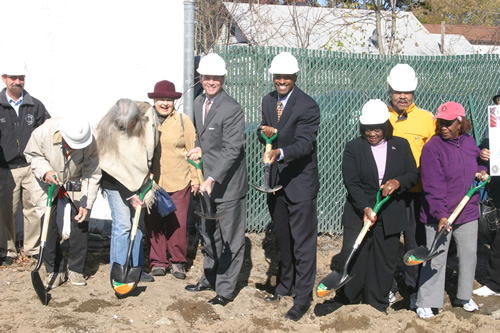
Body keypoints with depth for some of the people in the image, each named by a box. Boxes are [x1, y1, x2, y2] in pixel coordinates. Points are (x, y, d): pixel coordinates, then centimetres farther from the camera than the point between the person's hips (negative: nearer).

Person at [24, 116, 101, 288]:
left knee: (81, 222, -5)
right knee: (48, 224, -6)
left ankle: (76, 269, 11)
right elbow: (32, 154, -9)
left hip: (76, 184, 0)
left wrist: (86, 204, -20)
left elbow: (92, 175, -18)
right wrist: (45, 171, -27)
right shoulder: (42, 133, -30)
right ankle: (55, 270, 8)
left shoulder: (89, 142, -28)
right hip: (48, 183, 0)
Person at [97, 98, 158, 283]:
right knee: (122, 225, -9)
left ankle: (136, 268, 19)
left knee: (137, 225, 8)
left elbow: (151, 151, 6)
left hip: (139, 182, 4)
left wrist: (147, 179, 4)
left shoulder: (147, 121, -13)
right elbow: (111, 167, -16)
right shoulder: (106, 131, -20)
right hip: (117, 184, -4)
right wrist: (129, 195, -15)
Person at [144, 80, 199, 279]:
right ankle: (158, 261, 18)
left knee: (177, 224, -1)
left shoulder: (183, 121, 3)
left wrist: (195, 178, 4)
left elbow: (192, 150, 6)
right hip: (151, 182, 1)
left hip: (178, 183, -1)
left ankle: (178, 262, 16)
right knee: (153, 224, 4)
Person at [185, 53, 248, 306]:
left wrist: (212, 179, -31)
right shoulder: (199, 103, 7)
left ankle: (225, 289, 12)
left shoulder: (232, 109, -19)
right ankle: (210, 278, 38)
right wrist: (199, 148, 4)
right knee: (209, 233, 21)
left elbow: (232, 150, -24)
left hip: (227, 183, -9)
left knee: (230, 238, 2)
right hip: (207, 181, 9)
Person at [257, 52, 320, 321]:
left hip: (300, 181, -7)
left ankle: (303, 297, 6)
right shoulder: (268, 101, 6)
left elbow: (304, 143, -26)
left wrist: (280, 152, -44)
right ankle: (285, 284, 36)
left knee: (302, 241, -2)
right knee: (282, 238, 20)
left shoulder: (308, 106, -17)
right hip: (276, 179, 7)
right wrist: (264, 132, -10)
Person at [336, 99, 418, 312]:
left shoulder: (401, 146, 5)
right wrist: (365, 208, -23)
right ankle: (349, 304, 20)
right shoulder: (353, 148, -2)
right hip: (358, 214, -1)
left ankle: (378, 306, 22)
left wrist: (398, 182, -19)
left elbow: (413, 175, 4)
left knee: (385, 262, 8)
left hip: (390, 217, 2)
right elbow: (351, 183, -10)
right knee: (353, 261, 1)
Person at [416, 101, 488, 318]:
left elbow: (478, 161, 26)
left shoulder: (469, 142, 3)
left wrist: (481, 171, 2)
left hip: (468, 212, 6)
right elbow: (433, 187, -20)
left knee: (469, 255, 16)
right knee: (436, 259, -1)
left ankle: (465, 297, 34)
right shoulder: (432, 148, -15)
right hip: (439, 216, -6)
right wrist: (440, 215, -27)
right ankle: (426, 303, 10)